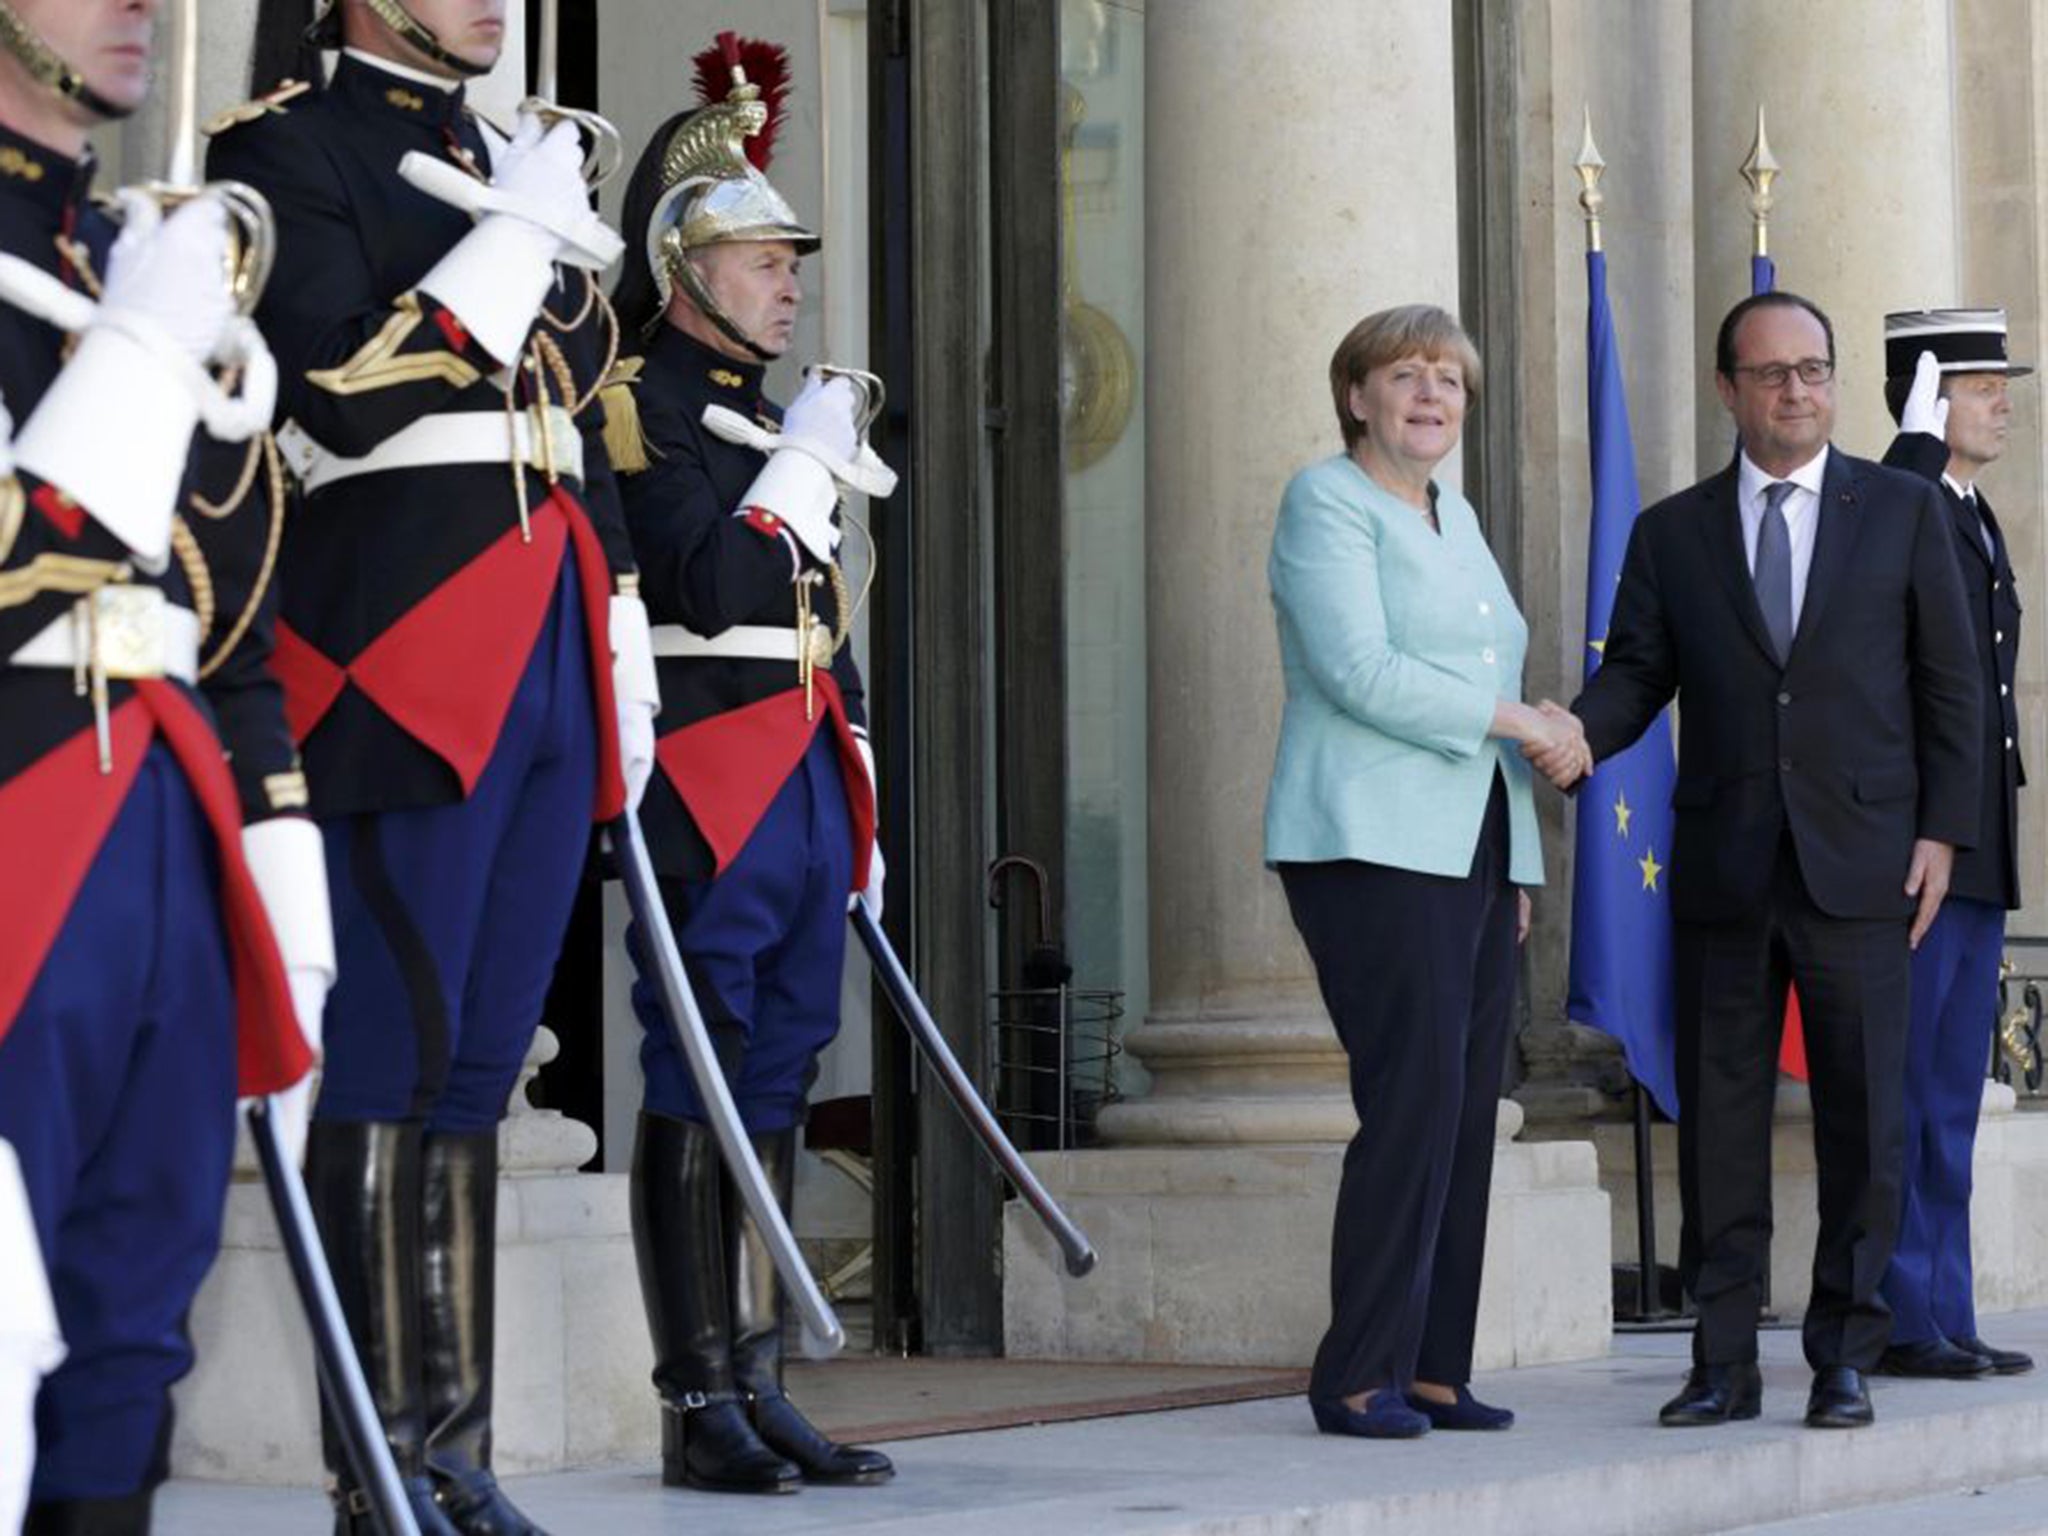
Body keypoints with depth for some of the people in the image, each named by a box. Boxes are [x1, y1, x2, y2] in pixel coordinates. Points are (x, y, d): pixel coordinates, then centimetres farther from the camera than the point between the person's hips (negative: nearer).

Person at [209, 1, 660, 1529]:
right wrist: (515, 238, -11)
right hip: (409, 678, -7)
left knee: (482, 1063, 9)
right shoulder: (288, 146, -2)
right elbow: (345, 395, -15)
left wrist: (625, 662, 18)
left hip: (547, 673, 7)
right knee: (395, 1059, -5)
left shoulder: (526, 168, 21)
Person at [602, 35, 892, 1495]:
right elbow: (704, 588, -19)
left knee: (774, 1093, 8)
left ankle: (760, 1388, 12)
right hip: (711, 794, -8)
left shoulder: (783, 415, 20)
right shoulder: (643, 407, -6)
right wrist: (803, 459, -12)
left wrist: (861, 819, 21)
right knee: (698, 1094, -5)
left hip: (806, 791, 8)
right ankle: (698, 1404, -2)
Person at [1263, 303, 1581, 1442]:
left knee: (1468, 1109, 3)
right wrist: (1517, 720, -12)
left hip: (1477, 849, 8)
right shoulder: (1328, 502, -2)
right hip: (1375, 846, -8)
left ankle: (1435, 1366, 6)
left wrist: (1520, 863, 19)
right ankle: (1359, 1377, -9)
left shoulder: (1457, 517, 23)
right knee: (1413, 1100, -14)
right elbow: (1360, 673, -15)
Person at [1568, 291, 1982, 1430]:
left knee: (1864, 1115, 0)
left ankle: (1845, 1359, 8)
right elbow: (1635, 674, 6)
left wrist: (1942, 828, -2)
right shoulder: (1673, 533, 11)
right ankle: (1726, 1363, 8)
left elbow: (1950, 681, 7)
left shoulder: (1904, 511, 8)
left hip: (1861, 863, -1)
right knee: (1720, 1113, 2)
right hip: (1724, 867, 1)